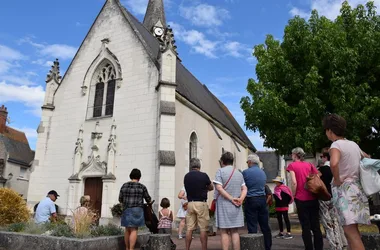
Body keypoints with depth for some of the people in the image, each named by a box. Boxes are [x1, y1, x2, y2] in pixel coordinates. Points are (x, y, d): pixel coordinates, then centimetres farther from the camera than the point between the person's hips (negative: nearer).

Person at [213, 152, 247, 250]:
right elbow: (244, 189, 6)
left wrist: (231, 198, -13)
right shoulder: (239, 173, 13)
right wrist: (241, 199, -7)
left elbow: (219, 188, -15)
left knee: (224, 232, 1)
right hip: (236, 206, 5)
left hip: (223, 205, -4)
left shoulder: (221, 171, -4)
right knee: (235, 231, 10)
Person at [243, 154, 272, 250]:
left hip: (251, 200, -5)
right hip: (262, 199, 5)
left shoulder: (245, 172, -10)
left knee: (252, 227, 1)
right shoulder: (263, 172, 8)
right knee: (265, 226, 13)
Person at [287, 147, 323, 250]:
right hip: (313, 198, 4)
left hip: (301, 199, -4)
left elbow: (294, 182, -12)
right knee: (316, 225, 10)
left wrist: (293, 196, -1)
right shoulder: (309, 164, 10)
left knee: (305, 227, 4)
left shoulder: (292, 165, -2)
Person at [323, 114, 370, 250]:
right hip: (357, 188, 9)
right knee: (353, 229, 15)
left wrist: (337, 180, -19)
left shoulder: (336, 145, -13)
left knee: (350, 231, -9)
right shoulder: (354, 144, 12)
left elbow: (334, 163, -35)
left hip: (344, 189, -8)